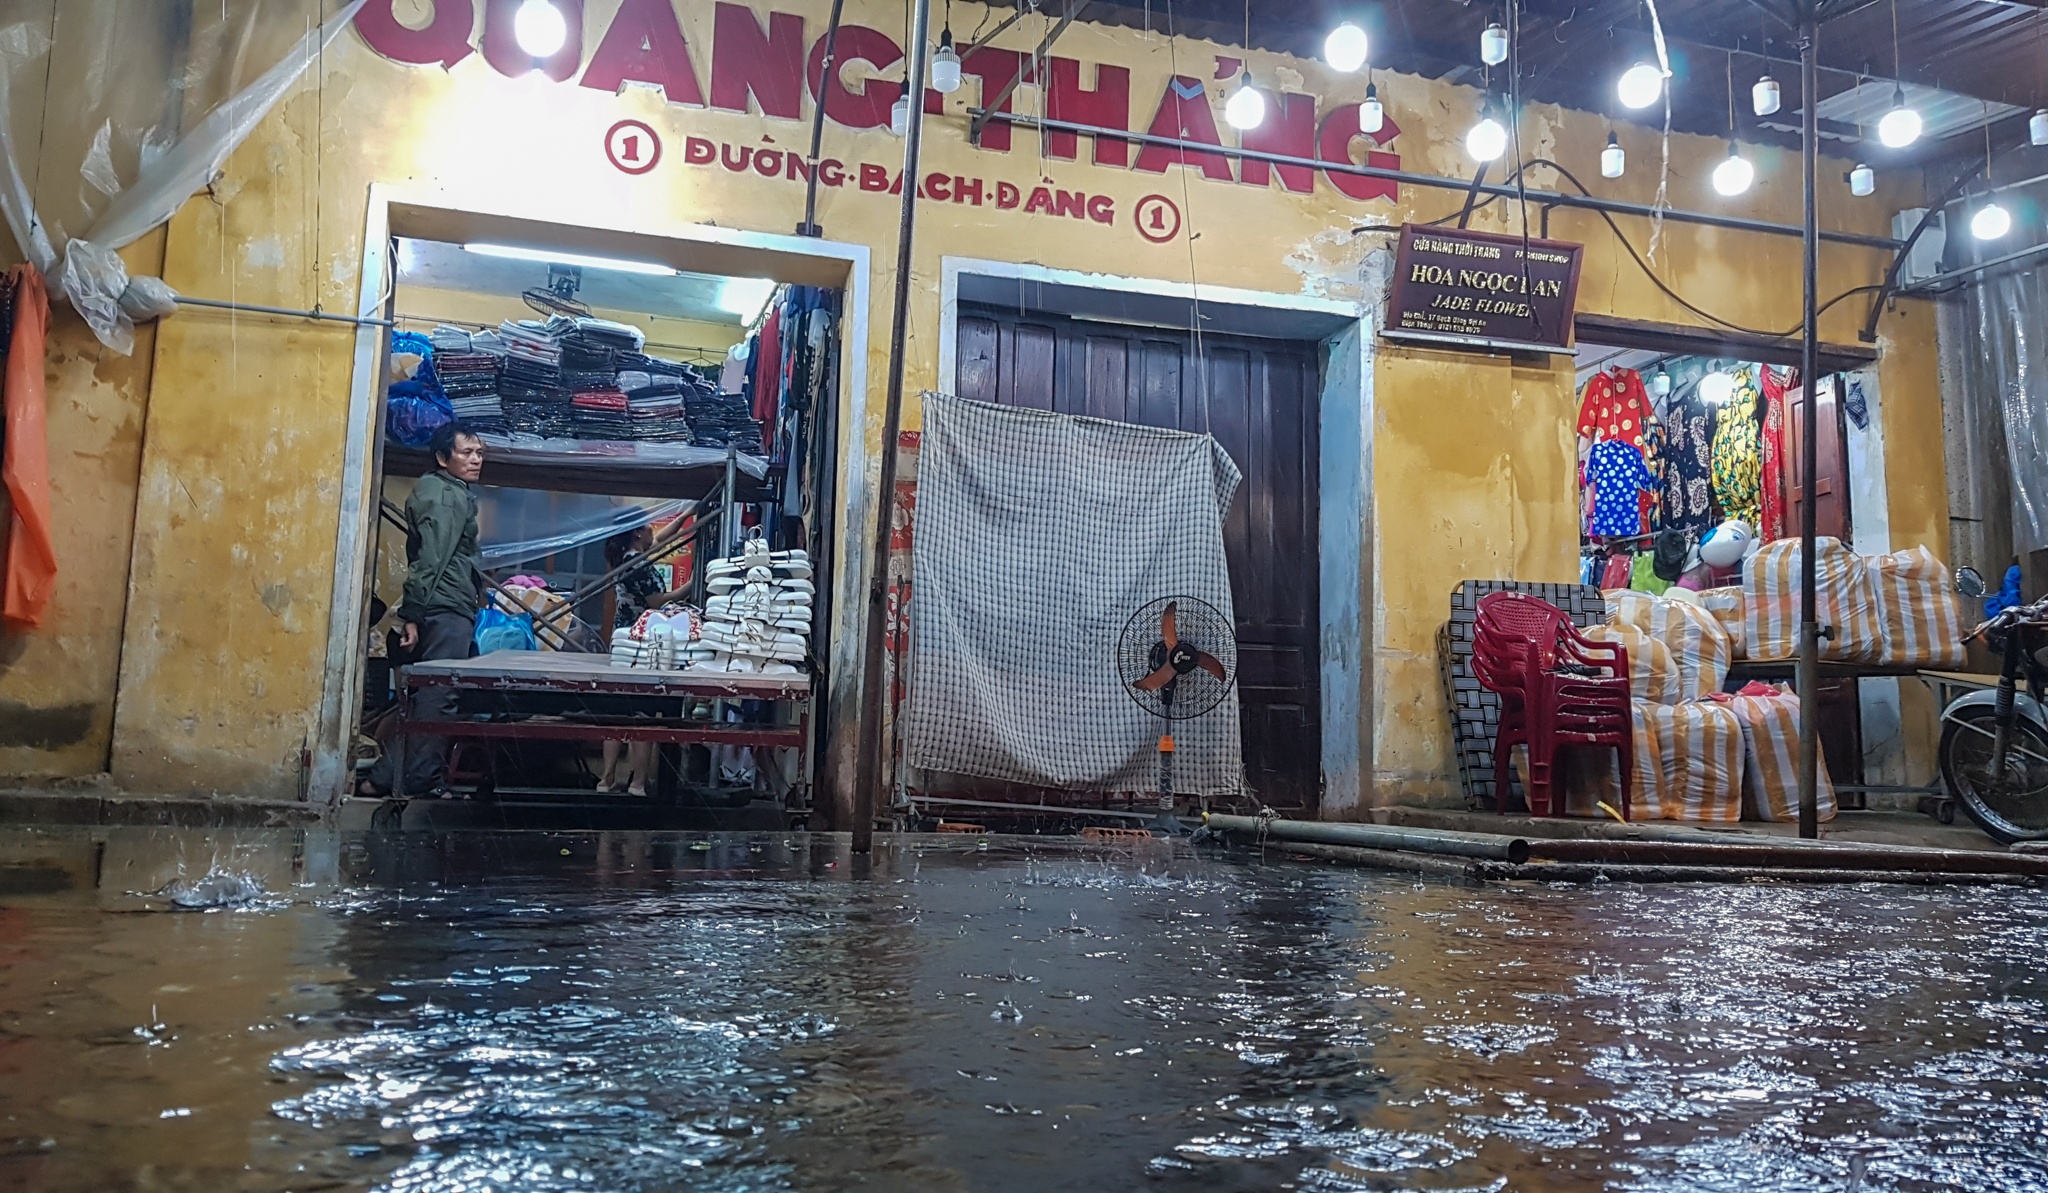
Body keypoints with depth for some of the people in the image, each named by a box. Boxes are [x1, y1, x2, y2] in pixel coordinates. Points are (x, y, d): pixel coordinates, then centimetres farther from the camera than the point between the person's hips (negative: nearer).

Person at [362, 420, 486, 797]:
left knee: (423, 697, 11)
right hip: (447, 610, -10)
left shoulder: (453, 494, 21)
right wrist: (413, 615, -21)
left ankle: (384, 777, 14)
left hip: (446, 610, 10)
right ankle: (423, 780, -2)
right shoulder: (447, 497, -10)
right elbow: (430, 561, -17)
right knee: (437, 698, -6)